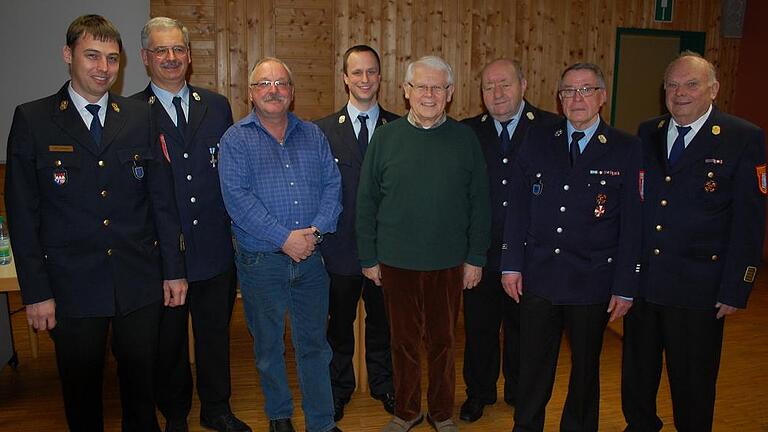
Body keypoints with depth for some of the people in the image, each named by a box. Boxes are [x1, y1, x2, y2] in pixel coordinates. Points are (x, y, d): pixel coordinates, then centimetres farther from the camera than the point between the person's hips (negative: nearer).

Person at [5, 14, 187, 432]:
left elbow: (162, 198, 4)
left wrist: (173, 270, 3)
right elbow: (23, 213, -3)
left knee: (140, 382, 16)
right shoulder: (32, 119, -2)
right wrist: (36, 291, -6)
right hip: (72, 286, -1)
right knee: (81, 390, 15)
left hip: (140, 283, 2)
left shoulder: (140, 117, 3)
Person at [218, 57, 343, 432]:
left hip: (311, 257, 2)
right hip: (260, 261, -2)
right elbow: (237, 197, -14)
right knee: (268, 344, 14)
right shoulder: (235, 140, -3)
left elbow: (332, 184, 1)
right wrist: (284, 238, -19)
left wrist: (315, 230, -15)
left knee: (314, 342, 11)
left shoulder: (313, 135, 8)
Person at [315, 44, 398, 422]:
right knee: (340, 323, 15)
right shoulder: (323, 130, -1)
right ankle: (339, 388, 36)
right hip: (340, 245, 0)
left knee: (382, 320, 16)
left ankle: (383, 384, 37)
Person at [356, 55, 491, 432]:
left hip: (448, 263, 0)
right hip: (396, 261, 0)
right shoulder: (385, 137, -1)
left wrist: (476, 257, -1)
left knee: (442, 341, 14)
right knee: (403, 340, 14)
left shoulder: (465, 139, -1)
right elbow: (366, 202, 2)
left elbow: (479, 203, 2)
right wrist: (369, 258, 0)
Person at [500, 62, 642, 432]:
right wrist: (511, 264, 0)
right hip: (538, 279, 2)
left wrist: (625, 287, -5)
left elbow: (632, 224, -4)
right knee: (532, 368, 13)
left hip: (593, 283, -1)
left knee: (585, 369, 16)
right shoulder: (537, 141, 3)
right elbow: (518, 208, 4)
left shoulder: (626, 149, -3)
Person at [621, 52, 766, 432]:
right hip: (640, 281, 4)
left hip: (697, 287, -4)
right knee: (637, 372, 19)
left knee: (692, 381, 13)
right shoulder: (647, 134, 5)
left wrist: (735, 290, -10)